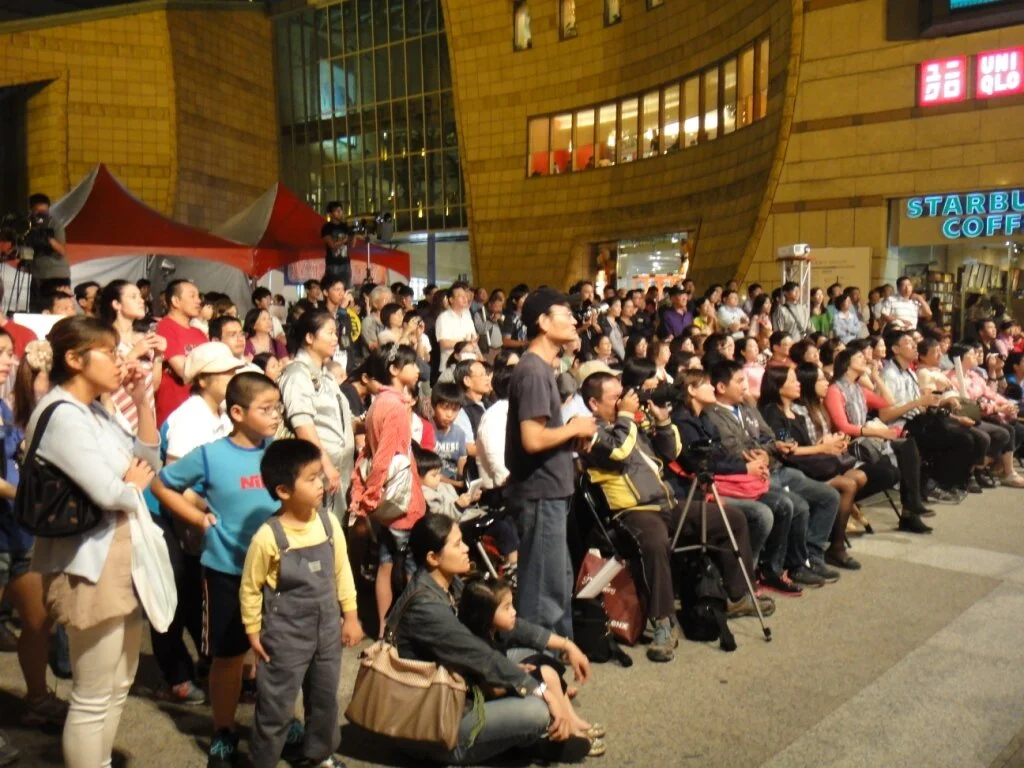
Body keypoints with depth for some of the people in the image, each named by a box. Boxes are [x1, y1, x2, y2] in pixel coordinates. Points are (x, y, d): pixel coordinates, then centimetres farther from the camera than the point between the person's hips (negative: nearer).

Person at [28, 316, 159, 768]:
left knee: (118, 686, 21)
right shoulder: (62, 416, -18)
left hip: (124, 557, 10)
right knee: (93, 698, 2)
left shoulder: (99, 411, 10)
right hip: (92, 565, -10)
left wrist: (142, 401, 3)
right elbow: (108, 493, -25)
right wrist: (135, 483, -3)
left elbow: (150, 461, 12)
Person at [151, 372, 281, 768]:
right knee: (229, 656, 10)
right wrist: (199, 518, -7)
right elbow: (161, 485, -1)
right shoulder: (211, 454, -12)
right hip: (227, 570, -3)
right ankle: (223, 735, 29)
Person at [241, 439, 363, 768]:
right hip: (285, 634, -5)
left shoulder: (328, 523, -7)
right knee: (276, 705, 6)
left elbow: (342, 570, 4)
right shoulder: (268, 536, -21)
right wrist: (254, 631, -5)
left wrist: (350, 615, 7)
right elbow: (250, 587, -9)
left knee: (325, 697, 21)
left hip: (327, 628, 5)